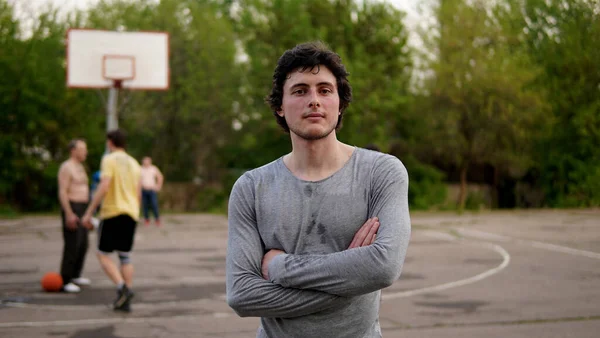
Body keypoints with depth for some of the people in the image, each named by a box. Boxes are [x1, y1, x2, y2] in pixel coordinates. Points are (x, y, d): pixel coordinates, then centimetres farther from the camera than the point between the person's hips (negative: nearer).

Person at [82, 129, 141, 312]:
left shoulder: (109, 160, -6)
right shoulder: (134, 163, 14)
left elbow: (104, 187, -17)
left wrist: (89, 212, -14)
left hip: (112, 213, -6)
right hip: (131, 214, 6)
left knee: (103, 254, 3)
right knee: (125, 256, 10)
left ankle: (122, 287, -17)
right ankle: (125, 301, 6)